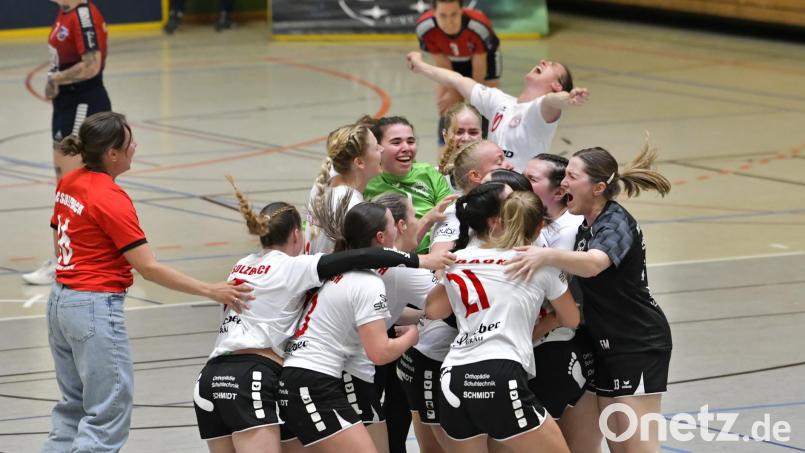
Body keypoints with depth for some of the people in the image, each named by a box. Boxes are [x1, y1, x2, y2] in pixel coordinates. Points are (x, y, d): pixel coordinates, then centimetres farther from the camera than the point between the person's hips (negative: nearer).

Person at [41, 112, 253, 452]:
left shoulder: (68, 183, 6)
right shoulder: (111, 199, -19)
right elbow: (148, 268, -21)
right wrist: (209, 291, -19)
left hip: (61, 300, 9)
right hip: (96, 308, -9)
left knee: (74, 406, 19)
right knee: (109, 416, -5)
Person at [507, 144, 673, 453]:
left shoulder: (616, 223, -18)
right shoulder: (586, 227, 11)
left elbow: (593, 264, -40)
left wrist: (547, 256, -54)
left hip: (639, 344, -9)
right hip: (607, 345, 9)